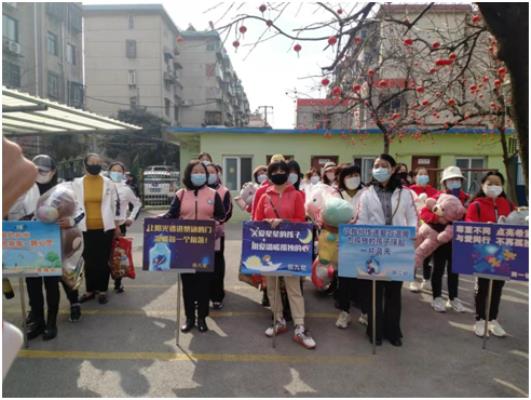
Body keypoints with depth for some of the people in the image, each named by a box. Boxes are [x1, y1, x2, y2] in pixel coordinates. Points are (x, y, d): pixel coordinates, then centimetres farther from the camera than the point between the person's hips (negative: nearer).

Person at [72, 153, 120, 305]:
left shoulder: (108, 183, 1)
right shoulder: (77, 183, 3)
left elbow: (116, 204, 5)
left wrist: (117, 225, 4)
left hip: (105, 228, -1)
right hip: (86, 228, 1)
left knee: (103, 260, 7)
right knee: (89, 261, 10)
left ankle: (102, 290, 18)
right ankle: (90, 290, 23)